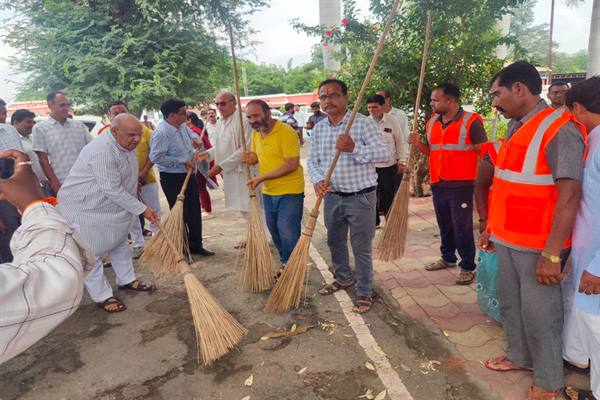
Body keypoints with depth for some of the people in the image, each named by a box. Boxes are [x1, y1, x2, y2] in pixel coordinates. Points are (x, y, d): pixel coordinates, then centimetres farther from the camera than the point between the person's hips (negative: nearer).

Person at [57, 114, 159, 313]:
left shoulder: (125, 144, -1)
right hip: (84, 209, -10)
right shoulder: (103, 151, -32)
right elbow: (112, 190, -32)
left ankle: (126, 280, 34)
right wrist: (142, 209, -28)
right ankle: (102, 296, 12)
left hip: (112, 207, 10)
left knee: (120, 243, 18)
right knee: (90, 254, 2)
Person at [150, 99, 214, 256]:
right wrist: (182, 162, -22)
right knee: (180, 214, 0)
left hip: (187, 175, 9)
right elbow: (156, 157, -26)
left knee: (194, 212, 13)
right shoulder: (162, 132, -22)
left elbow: (190, 132, 29)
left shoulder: (182, 125, 5)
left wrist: (195, 138, 5)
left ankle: (196, 245, 27)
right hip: (172, 178, -9)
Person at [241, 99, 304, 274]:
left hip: (289, 191, -8)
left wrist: (262, 177, -23)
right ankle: (285, 263, 34)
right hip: (268, 192, 8)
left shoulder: (286, 132, -18)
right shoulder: (256, 133, 7)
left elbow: (292, 164, -24)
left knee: (288, 233, -6)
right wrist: (251, 158, -5)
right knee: (275, 231, 16)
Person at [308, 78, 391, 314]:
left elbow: (385, 154, -16)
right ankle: (344, 278, 44)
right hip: (332, 196, 6)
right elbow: (313, 160, 9)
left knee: (362, 248, 2)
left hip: (360, 197, -6)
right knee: (335, 242, 20)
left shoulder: (363, 123, -10)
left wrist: (354, 148, -29)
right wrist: (318, 180, -12)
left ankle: (364, 293, 19)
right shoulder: (318, 129, 6)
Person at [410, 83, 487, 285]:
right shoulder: (432, 122, 9)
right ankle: (447, 258, 35)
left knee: (462, 228, -1)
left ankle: (468, 267, 13)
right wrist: (418, 143, -3)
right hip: (438, 184, 6)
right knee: (444, 226, 18)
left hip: (461, 185, -6)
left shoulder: (471, 122, -10)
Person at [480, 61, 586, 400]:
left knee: (539, 313, 5)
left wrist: (552, 254, -24)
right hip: (508, 239, 8)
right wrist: (493, 227, 18)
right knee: (510, 304, 19)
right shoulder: (516, 127, 10)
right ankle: (520, 357, 40)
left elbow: (570, 195, -22)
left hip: (537, 245, -8)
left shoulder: (559, 129, -17)